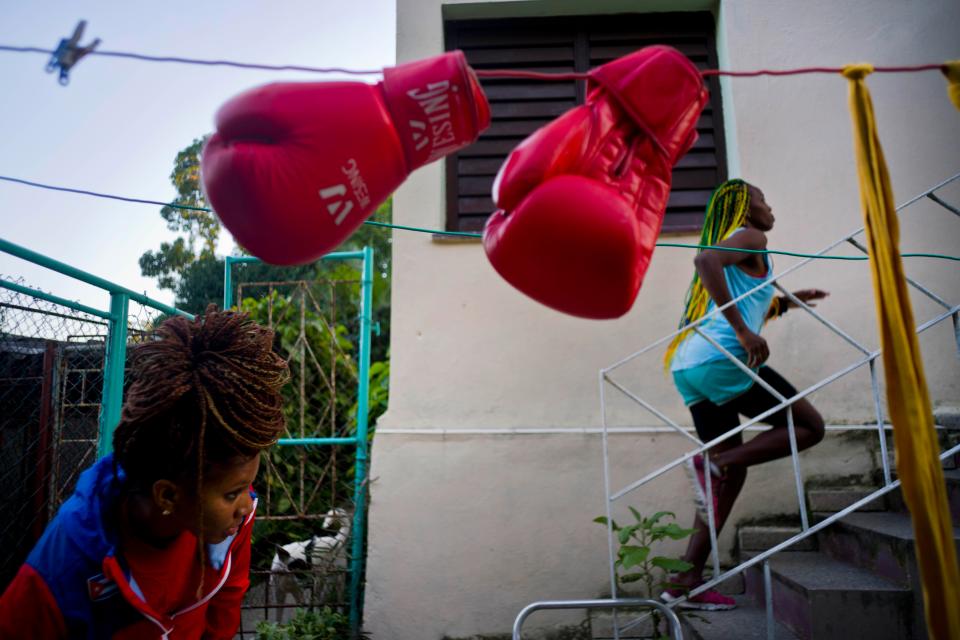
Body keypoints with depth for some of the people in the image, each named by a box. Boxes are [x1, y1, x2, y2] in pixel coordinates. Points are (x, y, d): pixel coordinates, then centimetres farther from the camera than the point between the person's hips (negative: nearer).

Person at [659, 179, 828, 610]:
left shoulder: (728, 245, 32)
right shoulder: (751, 238, 3)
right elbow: (705, 259, -21)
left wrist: (785, 302, 38)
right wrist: (743, 330, -23)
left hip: (689, 366, 9)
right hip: (720, 358, -9)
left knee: (733, 472, 13)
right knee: (810, 426, 4)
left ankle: (688, 580, 9)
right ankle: (714, 461, -15)